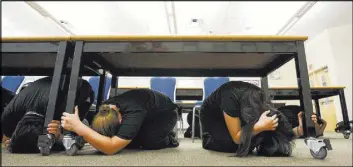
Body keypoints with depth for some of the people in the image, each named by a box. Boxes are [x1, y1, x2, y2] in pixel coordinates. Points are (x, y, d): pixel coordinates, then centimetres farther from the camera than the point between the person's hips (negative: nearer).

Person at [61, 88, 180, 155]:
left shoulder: (134, 112, -46)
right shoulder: (105, 109, -22)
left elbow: (111, 147, -51)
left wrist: (78, 127, -53)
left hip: (166, 113, -7)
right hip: (148, 115, 7)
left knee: (148, 142, -31)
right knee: (123, 141, -9)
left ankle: (168, 139, 4)